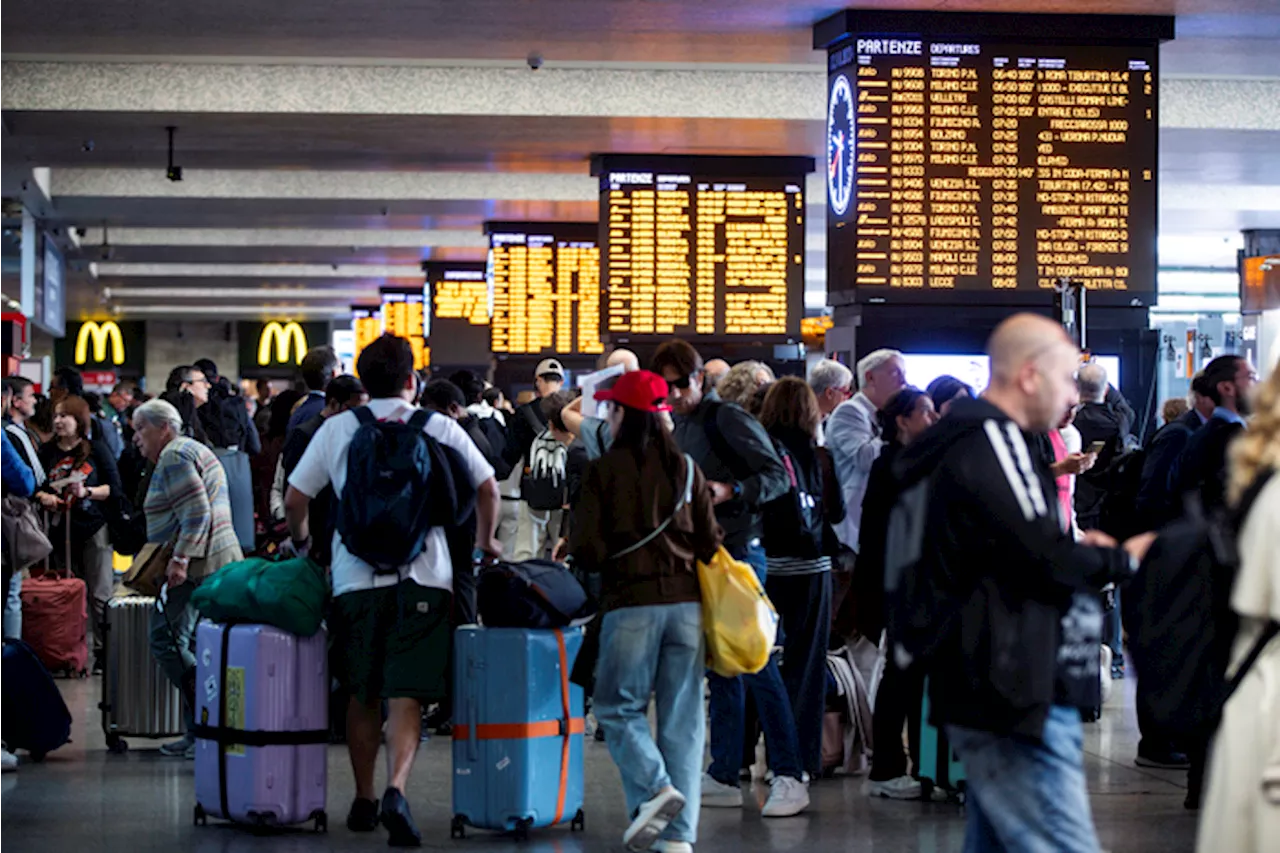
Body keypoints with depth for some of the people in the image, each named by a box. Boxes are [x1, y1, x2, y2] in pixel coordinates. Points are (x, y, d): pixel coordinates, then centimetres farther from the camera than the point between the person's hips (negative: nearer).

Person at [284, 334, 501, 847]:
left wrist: (300, 540, 29)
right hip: (423, 576, -1)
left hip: (356, 576, 1)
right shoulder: (441, 428, 5)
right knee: (405, 695, -3)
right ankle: (396, 791, -23)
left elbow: (295, 499, 8)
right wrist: (484, 541, 29)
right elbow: (486, 487, 10)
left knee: (362, 696, 15)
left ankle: (364, 800, 23)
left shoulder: (337, 429, 6)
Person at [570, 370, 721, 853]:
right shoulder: (685, 468, 8)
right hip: (687, 601, 4)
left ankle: (654, 786, -15)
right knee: (682, 716, 5)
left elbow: (587, 549, -6)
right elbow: (710, 543, 8)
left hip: (630, 602, -4)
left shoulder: (604, 469, -3)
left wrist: (603, 563, 15)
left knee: (618, 706, 8)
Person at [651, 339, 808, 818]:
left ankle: (789, 776, -8)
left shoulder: (727, 420, -8)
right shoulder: (673, 431, 15)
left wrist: (731, 491, -26)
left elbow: (778, 476, -13)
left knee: (757, 662, -10)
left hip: (739, 550, -8)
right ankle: (724, 777, 14)